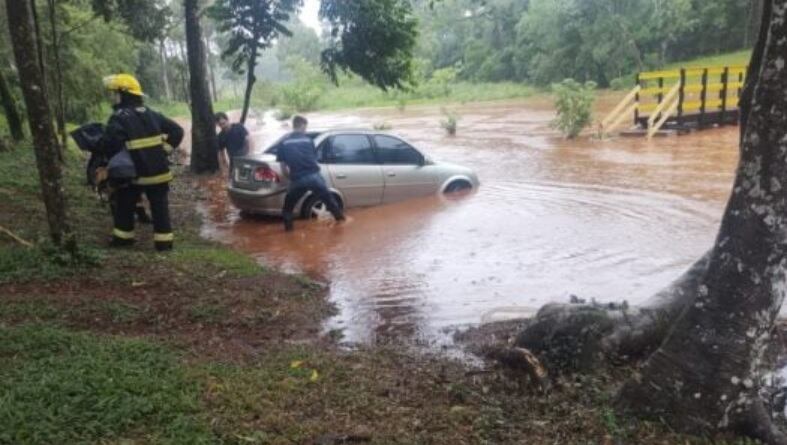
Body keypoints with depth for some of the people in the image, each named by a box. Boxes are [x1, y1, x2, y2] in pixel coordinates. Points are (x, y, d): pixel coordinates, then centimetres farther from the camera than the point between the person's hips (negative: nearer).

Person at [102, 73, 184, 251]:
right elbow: (177, 131, 11)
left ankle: (123, 237, 25)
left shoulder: (119, 118, -9)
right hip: (159, 171, 4)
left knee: (124, 206, 16)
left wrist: (115, 165, -6)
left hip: (134, 173, -4)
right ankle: (164, 241, 7)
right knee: (160, 207, 7)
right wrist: (165, 149, 10)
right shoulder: (151, 114, 11)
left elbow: (111, 144, -22)